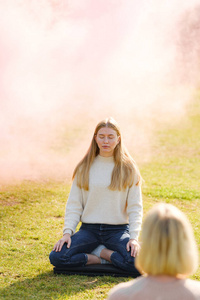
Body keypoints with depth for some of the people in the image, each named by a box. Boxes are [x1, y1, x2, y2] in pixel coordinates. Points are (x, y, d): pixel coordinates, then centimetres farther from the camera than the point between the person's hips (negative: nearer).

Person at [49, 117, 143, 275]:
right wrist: (67, 231, -8)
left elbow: (135, 207, 1)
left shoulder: (128, 168, 3)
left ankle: (101, 252, -5)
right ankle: (107, 257, -9)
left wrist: (134, 237, -13)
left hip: (118, 230, -1)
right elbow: (74, 204, 7)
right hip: (89, 230, 2)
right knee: (57, 257, -24)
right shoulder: (84, 168, 7)